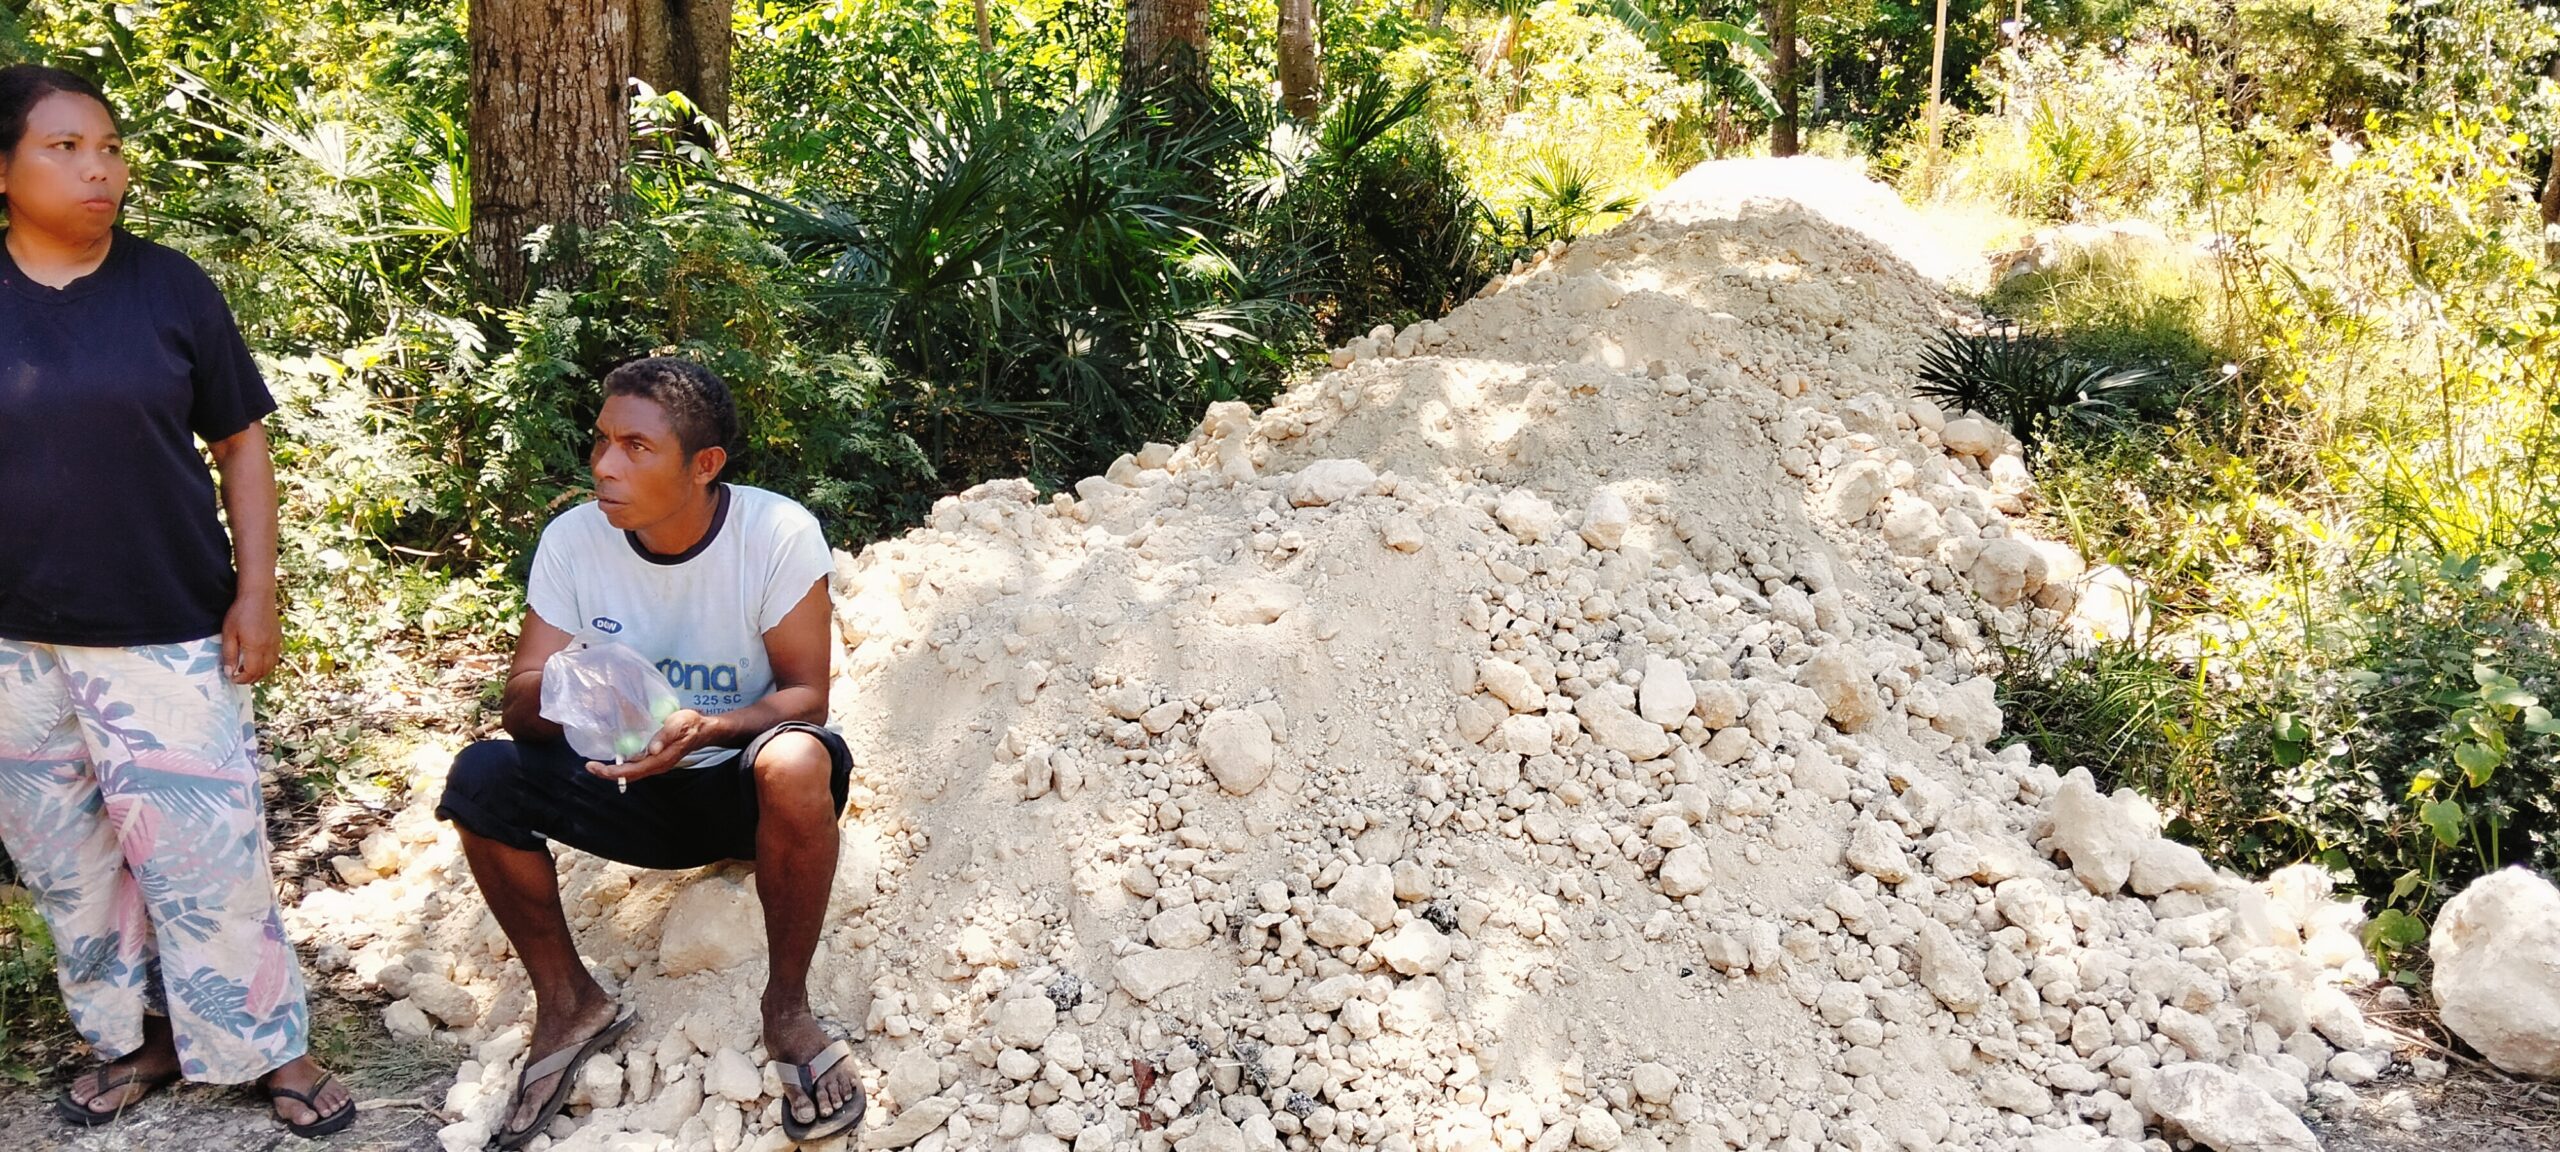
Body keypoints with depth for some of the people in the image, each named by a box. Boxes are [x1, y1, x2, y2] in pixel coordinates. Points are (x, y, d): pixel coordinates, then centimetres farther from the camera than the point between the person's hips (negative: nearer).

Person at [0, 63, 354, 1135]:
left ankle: (271, 1046, 15)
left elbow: (240, 443, 2)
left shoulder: (170, 288, -2)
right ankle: (136, 1037, 29)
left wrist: (255, 592, -4)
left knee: (204, 854, 1)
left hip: (168, 633, -2)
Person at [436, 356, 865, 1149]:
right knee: (479, 779, -21)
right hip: (633, 789, 3)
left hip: (746, 786, -3)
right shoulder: (573, 539, -11)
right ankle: (569, 1003, 0)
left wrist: (707, 729, -37)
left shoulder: (779, 533, -20)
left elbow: (807, 696, -17)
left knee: (798, 762, -38)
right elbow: (518, 709, -9)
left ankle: (788, 1009, -14)